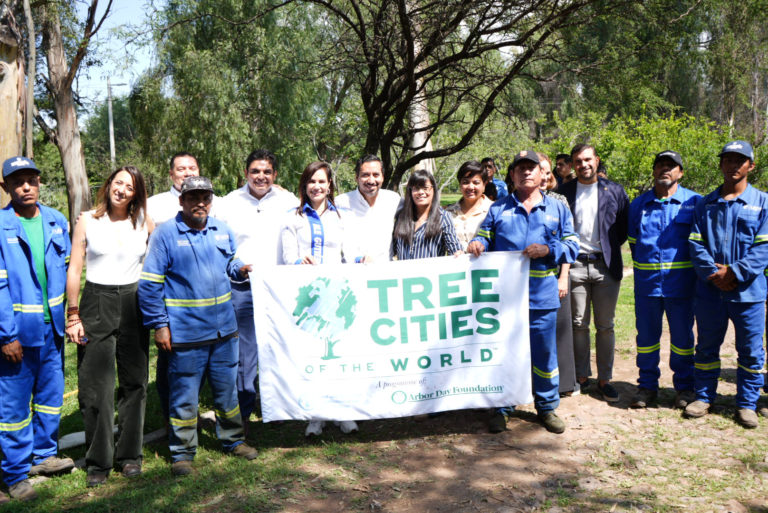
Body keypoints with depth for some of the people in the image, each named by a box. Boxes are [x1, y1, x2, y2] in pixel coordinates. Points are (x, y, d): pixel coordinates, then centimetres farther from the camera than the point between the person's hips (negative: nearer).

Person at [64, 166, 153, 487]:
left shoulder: (144, 223, 4)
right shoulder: (87, 220, 1)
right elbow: (74, 270, 1)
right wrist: (73, 316, -4)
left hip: (133, 305, 2)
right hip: (96, 304, -1)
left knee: (134, 382, 8)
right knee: (96, 385, 1)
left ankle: (129, 454, 23)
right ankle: (97, 461, 14)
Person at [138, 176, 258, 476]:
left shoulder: (222, 231, 8)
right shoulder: (165, 234, -6)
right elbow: (150, 284, -6)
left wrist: (240, 269, -1)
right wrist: (159, 325, -9)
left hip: (224, 329, 5)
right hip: (185, 334, -4)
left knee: (227, 388, 16)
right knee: (184, 395, 5)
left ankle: (233, 439, 34)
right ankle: (182, 453, 21)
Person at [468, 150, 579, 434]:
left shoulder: (557, 209, 11)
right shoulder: (498, 209, 10)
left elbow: (572, 246, 6)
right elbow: (485, 238, 13)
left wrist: (548, 250, -12)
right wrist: (477, 244, -10)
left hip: (542, 296, 0)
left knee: (544, 353, 8)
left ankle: (547, 406, 26)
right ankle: (501, 408, 20)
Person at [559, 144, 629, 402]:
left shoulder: (614, 191, 5)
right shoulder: (564, 192, 5)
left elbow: (625, 227, 10)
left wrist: (610, 247, 3)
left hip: (606, 265, 0)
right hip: (575, 265, 0)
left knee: (605, 326, 5)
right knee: (578, 324, 7)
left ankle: (604, 379, 15)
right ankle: (581, 376, 18)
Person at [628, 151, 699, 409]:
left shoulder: (693, 202, 0)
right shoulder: (638, 204, 8)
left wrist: (695, 269, 6)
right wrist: (643, 264, 10)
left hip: (680, 280, -2)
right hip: (646, 280, 2)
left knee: (682, 336, 7)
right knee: (646, 334, 8)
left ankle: (684, 387, 22)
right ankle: (647, 386, 21)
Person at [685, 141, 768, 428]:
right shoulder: (706, 204, 9)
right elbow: (695, 243, 2)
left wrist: (734, 272, -15)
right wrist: (713, 273, -12)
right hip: (709, 290, 2)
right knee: (707, 347, 12)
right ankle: (704, 397, 25)